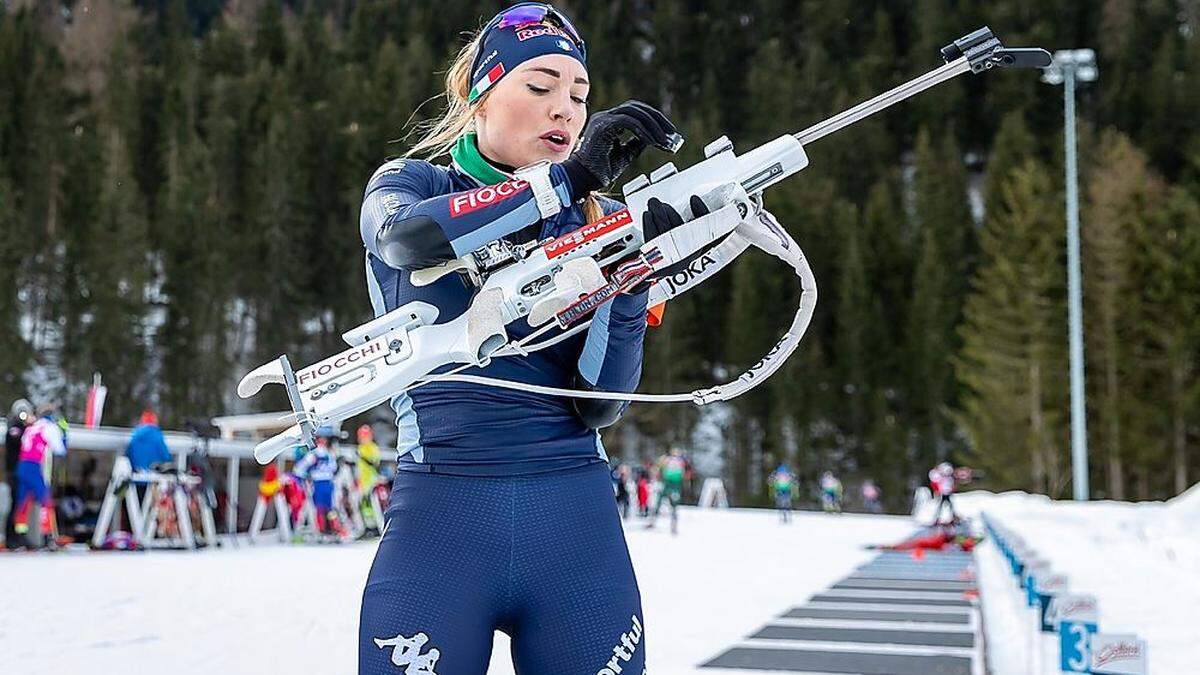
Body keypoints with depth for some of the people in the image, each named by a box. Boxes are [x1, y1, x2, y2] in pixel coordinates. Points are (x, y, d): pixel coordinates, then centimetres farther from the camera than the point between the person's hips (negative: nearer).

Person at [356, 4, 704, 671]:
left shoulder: (597, 220, 11)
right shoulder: (408, 185, 7)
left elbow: (596, 405, -1)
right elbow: (406, 237, -21)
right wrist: (568, 178, -24)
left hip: (578, 523, 2)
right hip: (440, 517, -2)